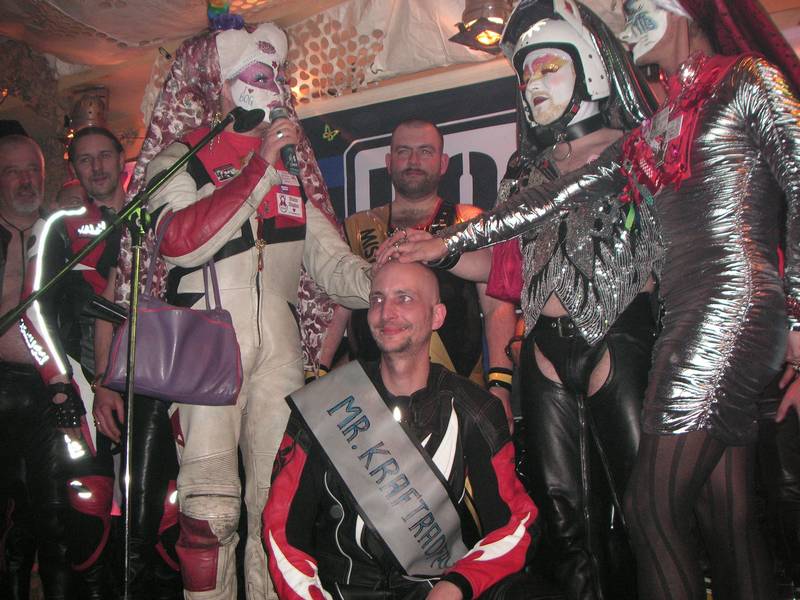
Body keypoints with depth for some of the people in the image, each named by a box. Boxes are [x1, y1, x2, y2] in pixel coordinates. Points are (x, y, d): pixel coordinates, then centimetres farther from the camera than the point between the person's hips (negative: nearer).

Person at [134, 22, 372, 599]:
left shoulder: (293, 169, 17)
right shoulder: (179, 158, 5)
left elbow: (329, 257, 11)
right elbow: (181, 241, -15)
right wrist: (260, 167, -14)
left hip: (280, 351, 4)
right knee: (211, 509, -6)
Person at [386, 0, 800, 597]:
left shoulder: (749, 80, 8)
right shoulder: (650, 135, 24)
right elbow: (551, 199, 20)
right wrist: (447, 242, 15)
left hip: (736, 301, -6)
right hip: (688, 318, 7)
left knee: (654, 502, -12)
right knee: (725, 514, 5)